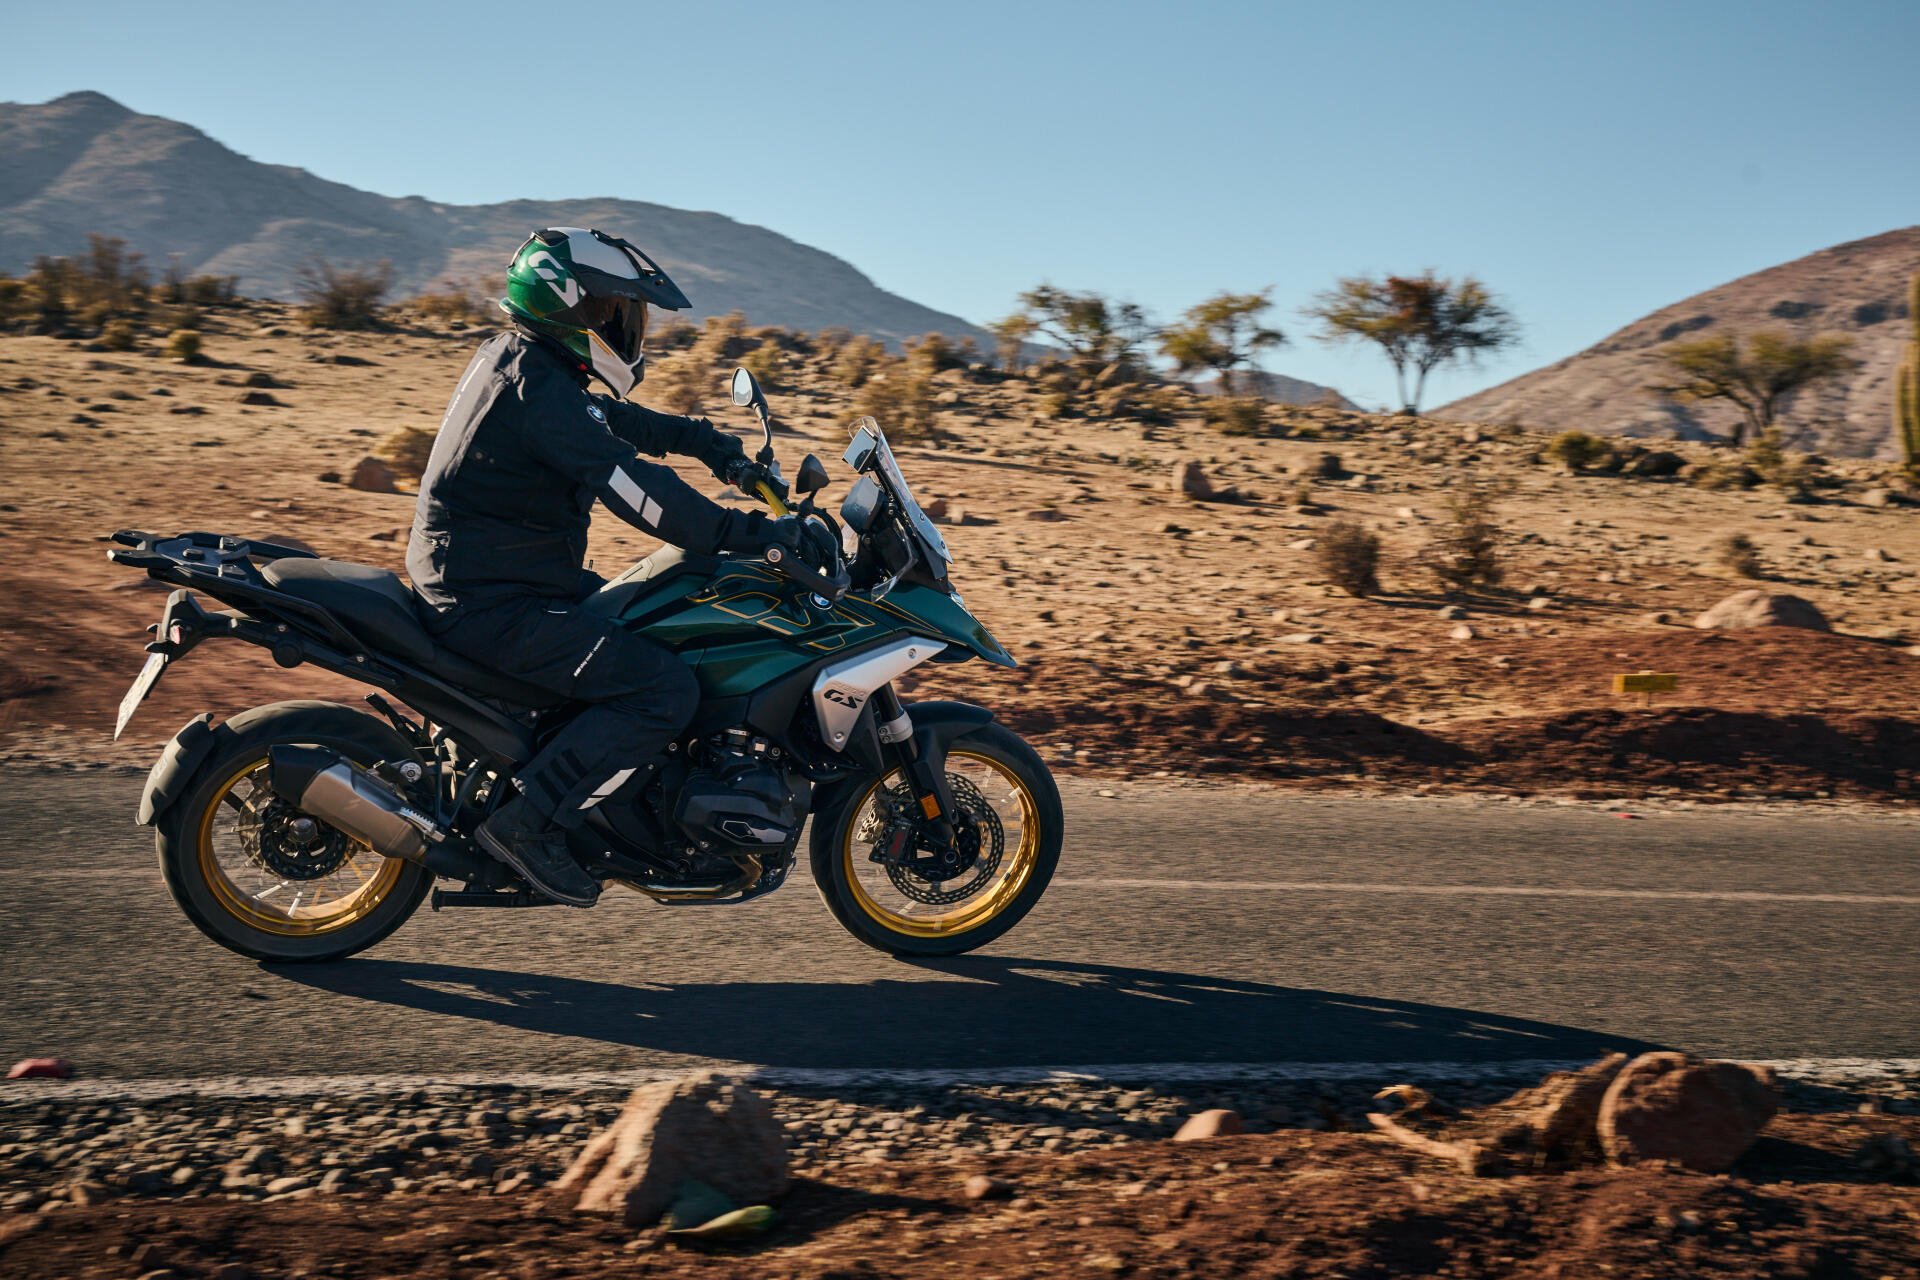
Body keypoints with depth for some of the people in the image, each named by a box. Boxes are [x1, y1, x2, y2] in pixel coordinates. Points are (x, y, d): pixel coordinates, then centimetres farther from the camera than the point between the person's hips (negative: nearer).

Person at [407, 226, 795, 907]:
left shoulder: (515, 359, 12)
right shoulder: (537, 385, -20)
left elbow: (615, 419, 25)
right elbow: (640, 491, -27)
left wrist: (708, 441, 16)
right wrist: (754, 533, -25)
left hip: (466, 580, 11)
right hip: (493, 606, -11)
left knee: (654, 627, 23)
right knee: (665, 690, -17)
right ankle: (529, 822, -12)